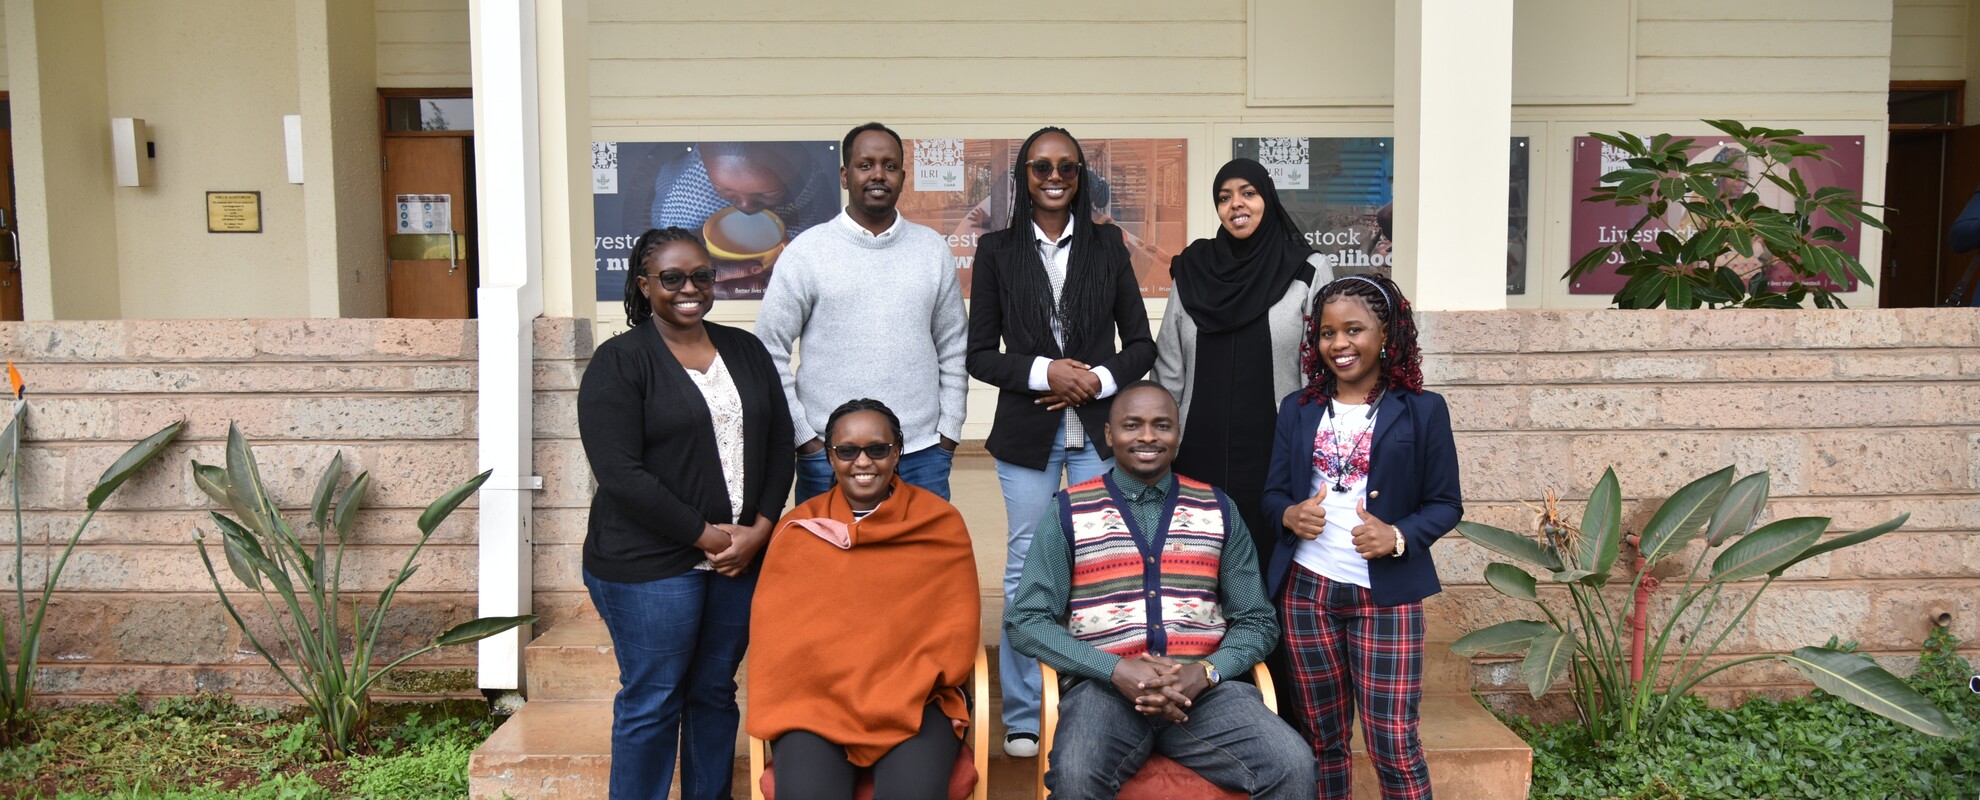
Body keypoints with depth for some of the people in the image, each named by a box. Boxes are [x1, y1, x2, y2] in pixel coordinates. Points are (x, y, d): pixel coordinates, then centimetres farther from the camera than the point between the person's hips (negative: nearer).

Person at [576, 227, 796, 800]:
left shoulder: (746, 351, 11)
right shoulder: (619, 362, -6)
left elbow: (779, 445, 11)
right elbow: (620, 474, -13)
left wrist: (758, 529, -3)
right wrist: (705, 535, -13)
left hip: (741, 554, 5)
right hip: (649, 563, -5)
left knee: (716, 692, 14)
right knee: (651, 701, 3)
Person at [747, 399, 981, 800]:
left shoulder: (940, 522, 8)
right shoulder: (798, 528, 12)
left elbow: (957, 622, 5)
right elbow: (775, 629, 9)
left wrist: (911, 687, -10)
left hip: (914, 702, -1)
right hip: (815, 699, 1)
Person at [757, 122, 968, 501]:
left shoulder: (933, 250, 8)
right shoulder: (806, 252, 0)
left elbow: (953, 352, 12)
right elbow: (769, 354, 0)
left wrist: (948, 435, 5)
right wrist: (805, 438, -5)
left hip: (922, 456, 2)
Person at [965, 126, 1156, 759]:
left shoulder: (1107, 244, 9)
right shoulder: (998, 250, 6)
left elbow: (1141, 343, 9)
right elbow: (979, 354, 3)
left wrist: (1101, 378, -10)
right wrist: (1043, 372, -12)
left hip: (1100, 429, 1)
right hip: (1028, 433, -1)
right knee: (1025, 567, 2)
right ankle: (1022, 717, 13)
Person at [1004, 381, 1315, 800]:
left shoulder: (1219, 511, 14)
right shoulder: (1069, 513, 7)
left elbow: (1256, 620, 14)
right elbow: (1024, 620, 1)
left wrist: (1205, 673, -7)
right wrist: (1117, 670, -12)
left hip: (1204, 687, 2)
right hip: (1104, 687, -2)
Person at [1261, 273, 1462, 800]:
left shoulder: (1422, 411, 0)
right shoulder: (1298, 408, 9)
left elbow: (1446, 503, 0)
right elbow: (1274, 491, 11)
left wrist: (1399, 536, -18)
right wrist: (1290, 514, -12)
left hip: (1385, 595, -3)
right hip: (1306, 591, 3)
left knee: (1393, 744, -4)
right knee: (1323, 737, 11)